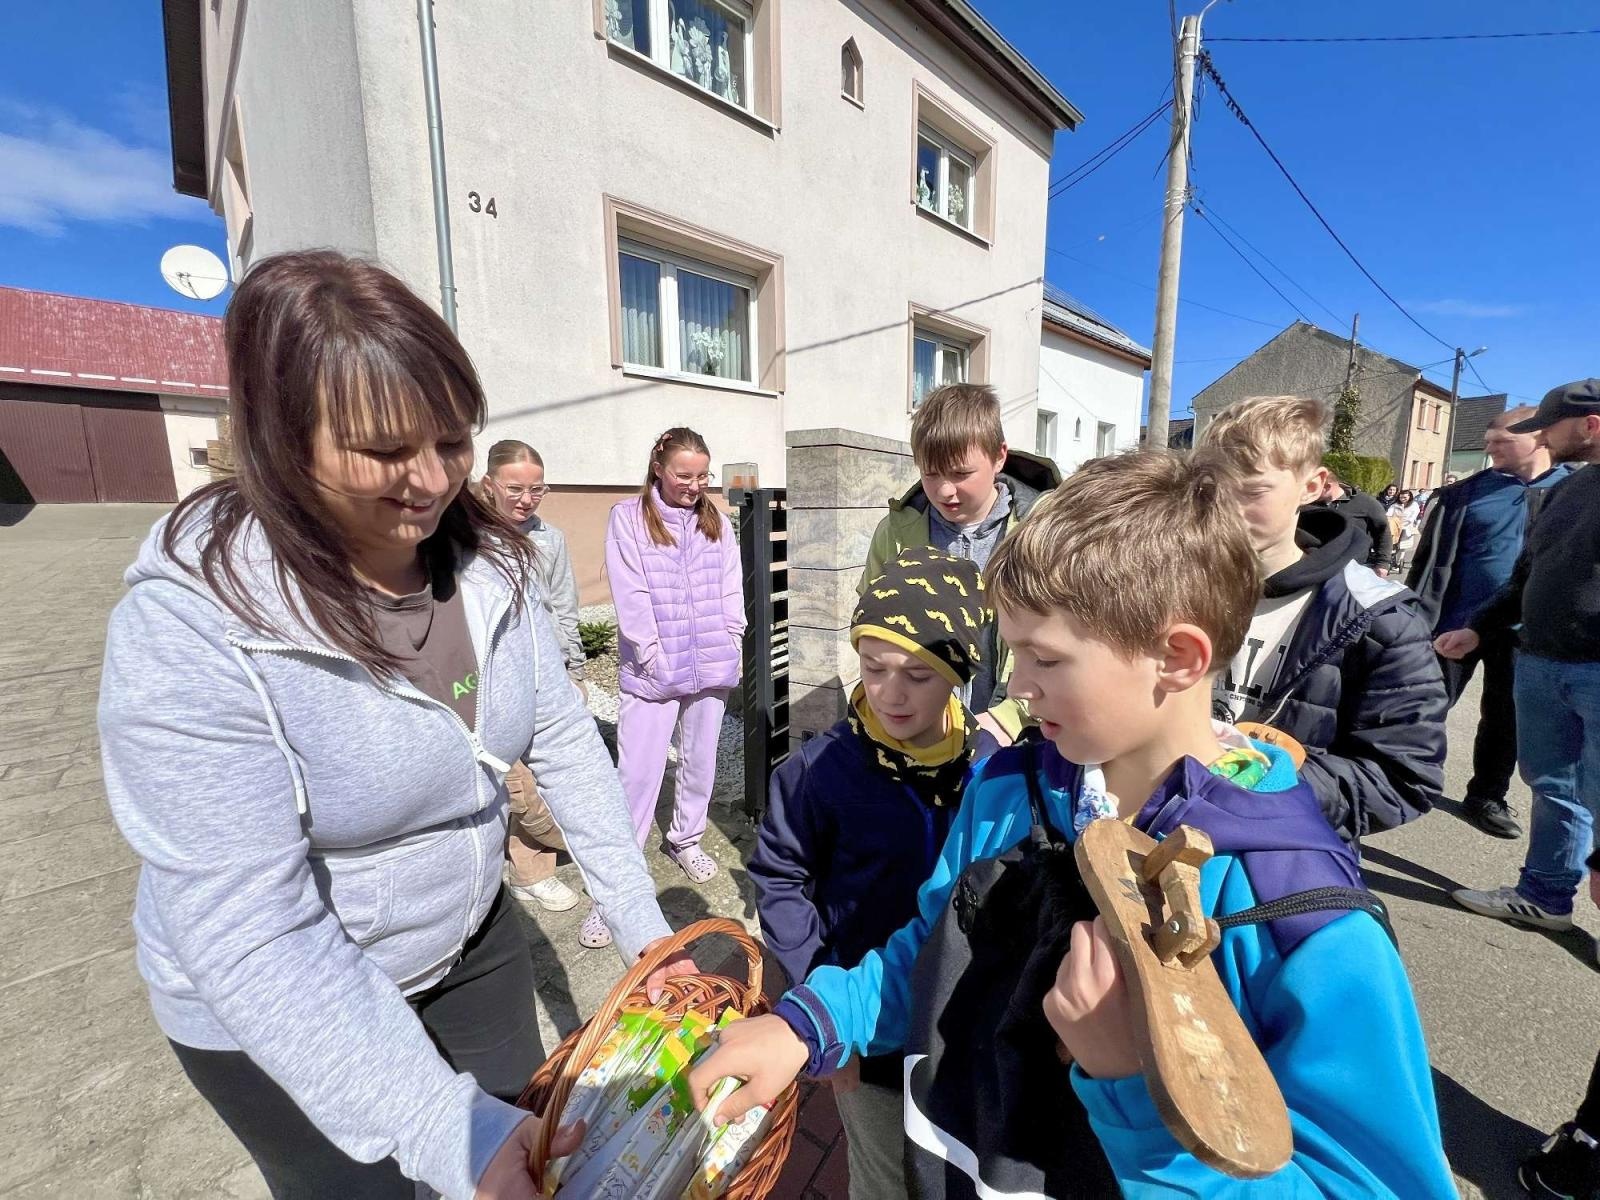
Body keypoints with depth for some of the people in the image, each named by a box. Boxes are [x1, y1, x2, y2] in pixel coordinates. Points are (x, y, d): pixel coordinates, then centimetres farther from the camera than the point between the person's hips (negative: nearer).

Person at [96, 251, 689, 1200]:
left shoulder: (488, 560, -13)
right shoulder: (189, 628, -28)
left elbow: (563, 739, -8)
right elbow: (252, 935, -29)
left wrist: (641, 919, -8)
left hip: (473, 940, 5)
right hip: (280, 1018, -4)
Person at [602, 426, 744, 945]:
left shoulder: (716, 522, 8)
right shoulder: (628, 518, -5)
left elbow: (731, 589, 7)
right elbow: (630, 596, -10)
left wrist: (729, 645, -2)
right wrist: (657, 659, -13)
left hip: (712, 667, 4)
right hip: (652, 672, -4)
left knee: (700, 761, 17)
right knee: (637, 774, -2)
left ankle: (686, 839, 39)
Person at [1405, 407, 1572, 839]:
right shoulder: (1466, 493, -2)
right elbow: (1432, 559, -5)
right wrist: (1417, 620, -11)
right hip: (1458, 622, -2)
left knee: (1505, 718, 14)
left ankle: (1487, 796, 30)